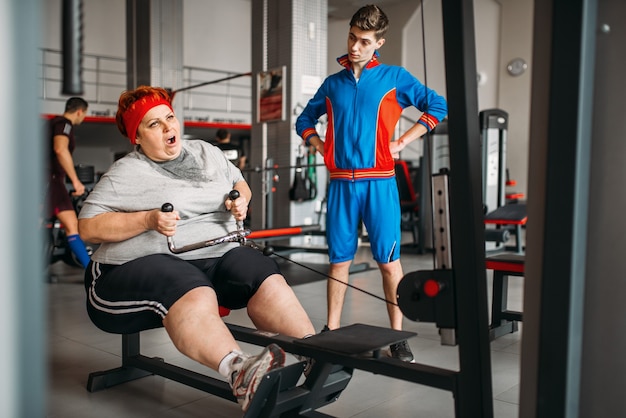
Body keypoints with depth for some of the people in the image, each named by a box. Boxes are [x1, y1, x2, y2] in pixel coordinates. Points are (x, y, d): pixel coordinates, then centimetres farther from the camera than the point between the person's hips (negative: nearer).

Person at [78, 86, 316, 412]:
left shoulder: (207, 153, 19)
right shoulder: (124, 174, 2)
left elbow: (239, 183, 30)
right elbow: (88, 227, -4)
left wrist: (241, 199, 5)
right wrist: (148, 219, -16)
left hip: (217, 256, 5)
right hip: (148, 263, -5)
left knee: (268, 280, -24)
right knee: (195, 297, -39)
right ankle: (240, 372, -58)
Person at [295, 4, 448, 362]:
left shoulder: (394, 77, 4)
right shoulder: (333, 83, 14)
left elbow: (438, 107, 4)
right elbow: (304, 120, 25)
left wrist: (402, 142, -3)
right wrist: (321, 147, 7)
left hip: (379, 181, -3)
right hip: (341, 182, 3)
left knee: (389, 260, -2)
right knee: (339, 259, 7)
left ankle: (397, 336, 8)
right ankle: (332, 330, 17)